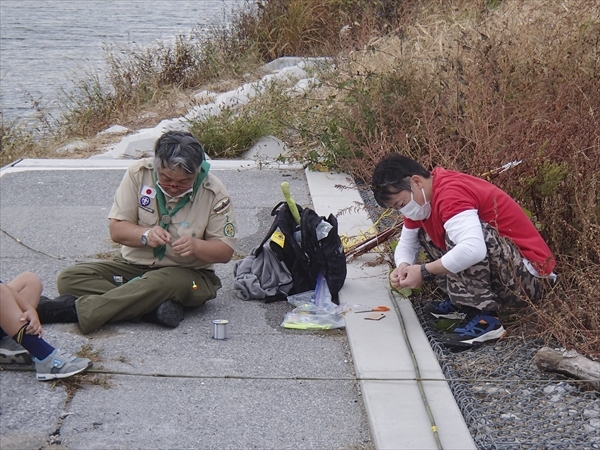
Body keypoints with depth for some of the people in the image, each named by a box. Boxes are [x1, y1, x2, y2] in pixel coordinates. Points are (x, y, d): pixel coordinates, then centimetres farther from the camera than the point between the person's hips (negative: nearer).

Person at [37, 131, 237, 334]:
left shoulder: (214, 192, -10)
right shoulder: (139, 173, -7)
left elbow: (225, 251, -6)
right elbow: (117, 230, -3)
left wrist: (195, 246, -27)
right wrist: (146, 235, -24)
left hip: (187, 274, -3)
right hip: (133, 265, 4)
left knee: (160, 283, -40)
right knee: (69, 278, -19)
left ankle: (75, 309, -38)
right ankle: (156, 309, -35)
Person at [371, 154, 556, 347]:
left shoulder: (449, 192, -24)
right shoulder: (422, 197, 6)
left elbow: (474, 250, -40)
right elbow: (406, 243, 15)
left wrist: (425, 271, -28)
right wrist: (403, 266, -9)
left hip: (528, 276, -10)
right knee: (426, 233, 13)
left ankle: (484, 318, -21)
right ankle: (461, 302, 11)